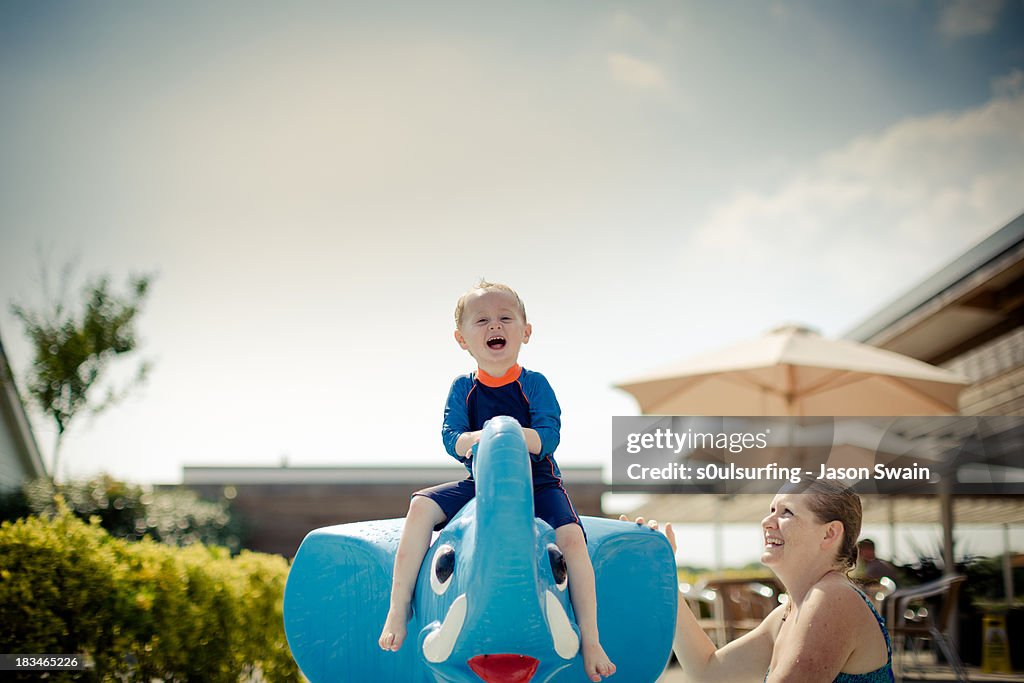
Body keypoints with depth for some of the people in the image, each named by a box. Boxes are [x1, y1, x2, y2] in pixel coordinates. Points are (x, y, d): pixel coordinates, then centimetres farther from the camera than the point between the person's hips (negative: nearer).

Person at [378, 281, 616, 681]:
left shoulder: (534, 384, -7)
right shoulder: (462, 388, 0)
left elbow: (548, 437, -19)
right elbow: (450, 438, -10)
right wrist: (473, 440, -33)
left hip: (537, 485, -3)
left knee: (571, 537, -29)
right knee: (421, 506, -17)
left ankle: (590, 641, -16)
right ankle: (397, 611, -10)